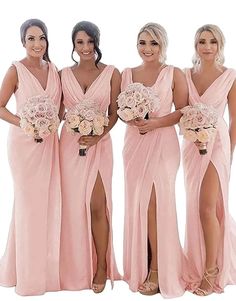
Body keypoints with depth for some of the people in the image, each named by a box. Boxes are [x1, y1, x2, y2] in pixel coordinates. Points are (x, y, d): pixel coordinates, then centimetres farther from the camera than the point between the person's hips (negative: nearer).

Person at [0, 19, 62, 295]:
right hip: (24, 142, -4)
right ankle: (28, 271, 16)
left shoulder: (54, 70, 8)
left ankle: (48, 266, 24)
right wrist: (24, 123, -18)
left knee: (50, 201, 8)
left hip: (50, 142, 5)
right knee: (29, 202, 2)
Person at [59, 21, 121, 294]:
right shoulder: (64, 74, 6)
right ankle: (76, 268, 19)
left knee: (97, 205, -2)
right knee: (73, 204, 6)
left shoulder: (112, 73, 0)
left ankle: (101, 267, 13)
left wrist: (97, 136, -14)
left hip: (99, 144, -2)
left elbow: (114, 113, 0)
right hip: (70, 144, 2)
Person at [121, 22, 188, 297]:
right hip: (134, 144, 4)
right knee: (137, 205, 7)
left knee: (156, 205, -3)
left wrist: (156, 123, -17)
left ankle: (158, 269, 11)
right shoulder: (127, 74, 9)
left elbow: (183, 111, -3)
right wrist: (132, 119, -9)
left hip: (163, 144, -4)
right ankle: (140, 265, 21)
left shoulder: (174, 74, -1)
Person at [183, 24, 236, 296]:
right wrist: (188, 134, -2)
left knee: (207, 207, -9)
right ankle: (198, 265, 27)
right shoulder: (186, 75, 6)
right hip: (191, 144, 4)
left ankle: (212, 271, 6)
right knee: (194, 207, 11)